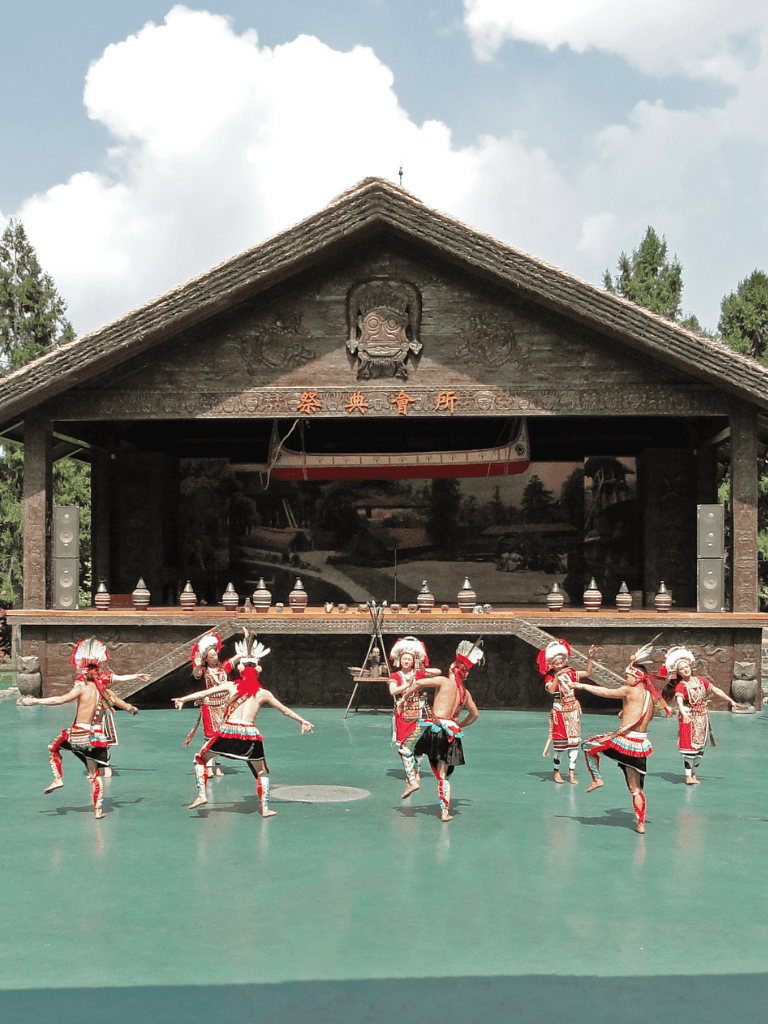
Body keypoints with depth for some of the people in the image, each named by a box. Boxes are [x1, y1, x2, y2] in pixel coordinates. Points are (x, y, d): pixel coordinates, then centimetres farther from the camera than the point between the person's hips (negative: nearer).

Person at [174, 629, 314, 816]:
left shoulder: (231, 685, 9)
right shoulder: (263, 693, 11)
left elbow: (206, 692, 5)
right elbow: (285, 710, 20)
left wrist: (183, 699, 12)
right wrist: (302, 720, 33)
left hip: (227, 731, -1)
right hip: (250, 734, 1)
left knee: (200, 759, 21)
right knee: (262, 772, 21)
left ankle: (201, 794, 9)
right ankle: (265, 808, 12)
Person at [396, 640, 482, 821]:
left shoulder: (444, 681, -2)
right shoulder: (466, 693, 15)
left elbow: (419, 682, -12)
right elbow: (474, 714, 30)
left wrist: (406, 695, 4)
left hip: (434, 727, -5)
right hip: (451, 735, 5)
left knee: (405, 749, 16)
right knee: (442, 776, 11)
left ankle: (412, 780, 0)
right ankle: (445, 812, 3)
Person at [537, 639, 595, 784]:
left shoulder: (570, 673, 4)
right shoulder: (549, 678, -7)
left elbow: (587, 673, 2)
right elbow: (551, 690, -27)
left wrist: (590, 658, -7)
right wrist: (557, 676, -37)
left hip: (573, 710, 4)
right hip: (559, 711, -3)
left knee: (574, 742, 0)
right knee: (560, 744, -3)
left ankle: (571, 773, 7)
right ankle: (556, 771, 17)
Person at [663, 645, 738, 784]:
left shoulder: (700, 680, 8)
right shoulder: (680, 686, -10)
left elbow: (715, 690, 15)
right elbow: (679, 701, -26)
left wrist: (730, 700, 16)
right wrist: (684, 713, -45)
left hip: (702, 719, 6)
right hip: (689, 719, -6)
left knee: (700, 747, 10)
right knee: (689, 746, -9)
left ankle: (694, 772, 24)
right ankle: (688, 776, -3)